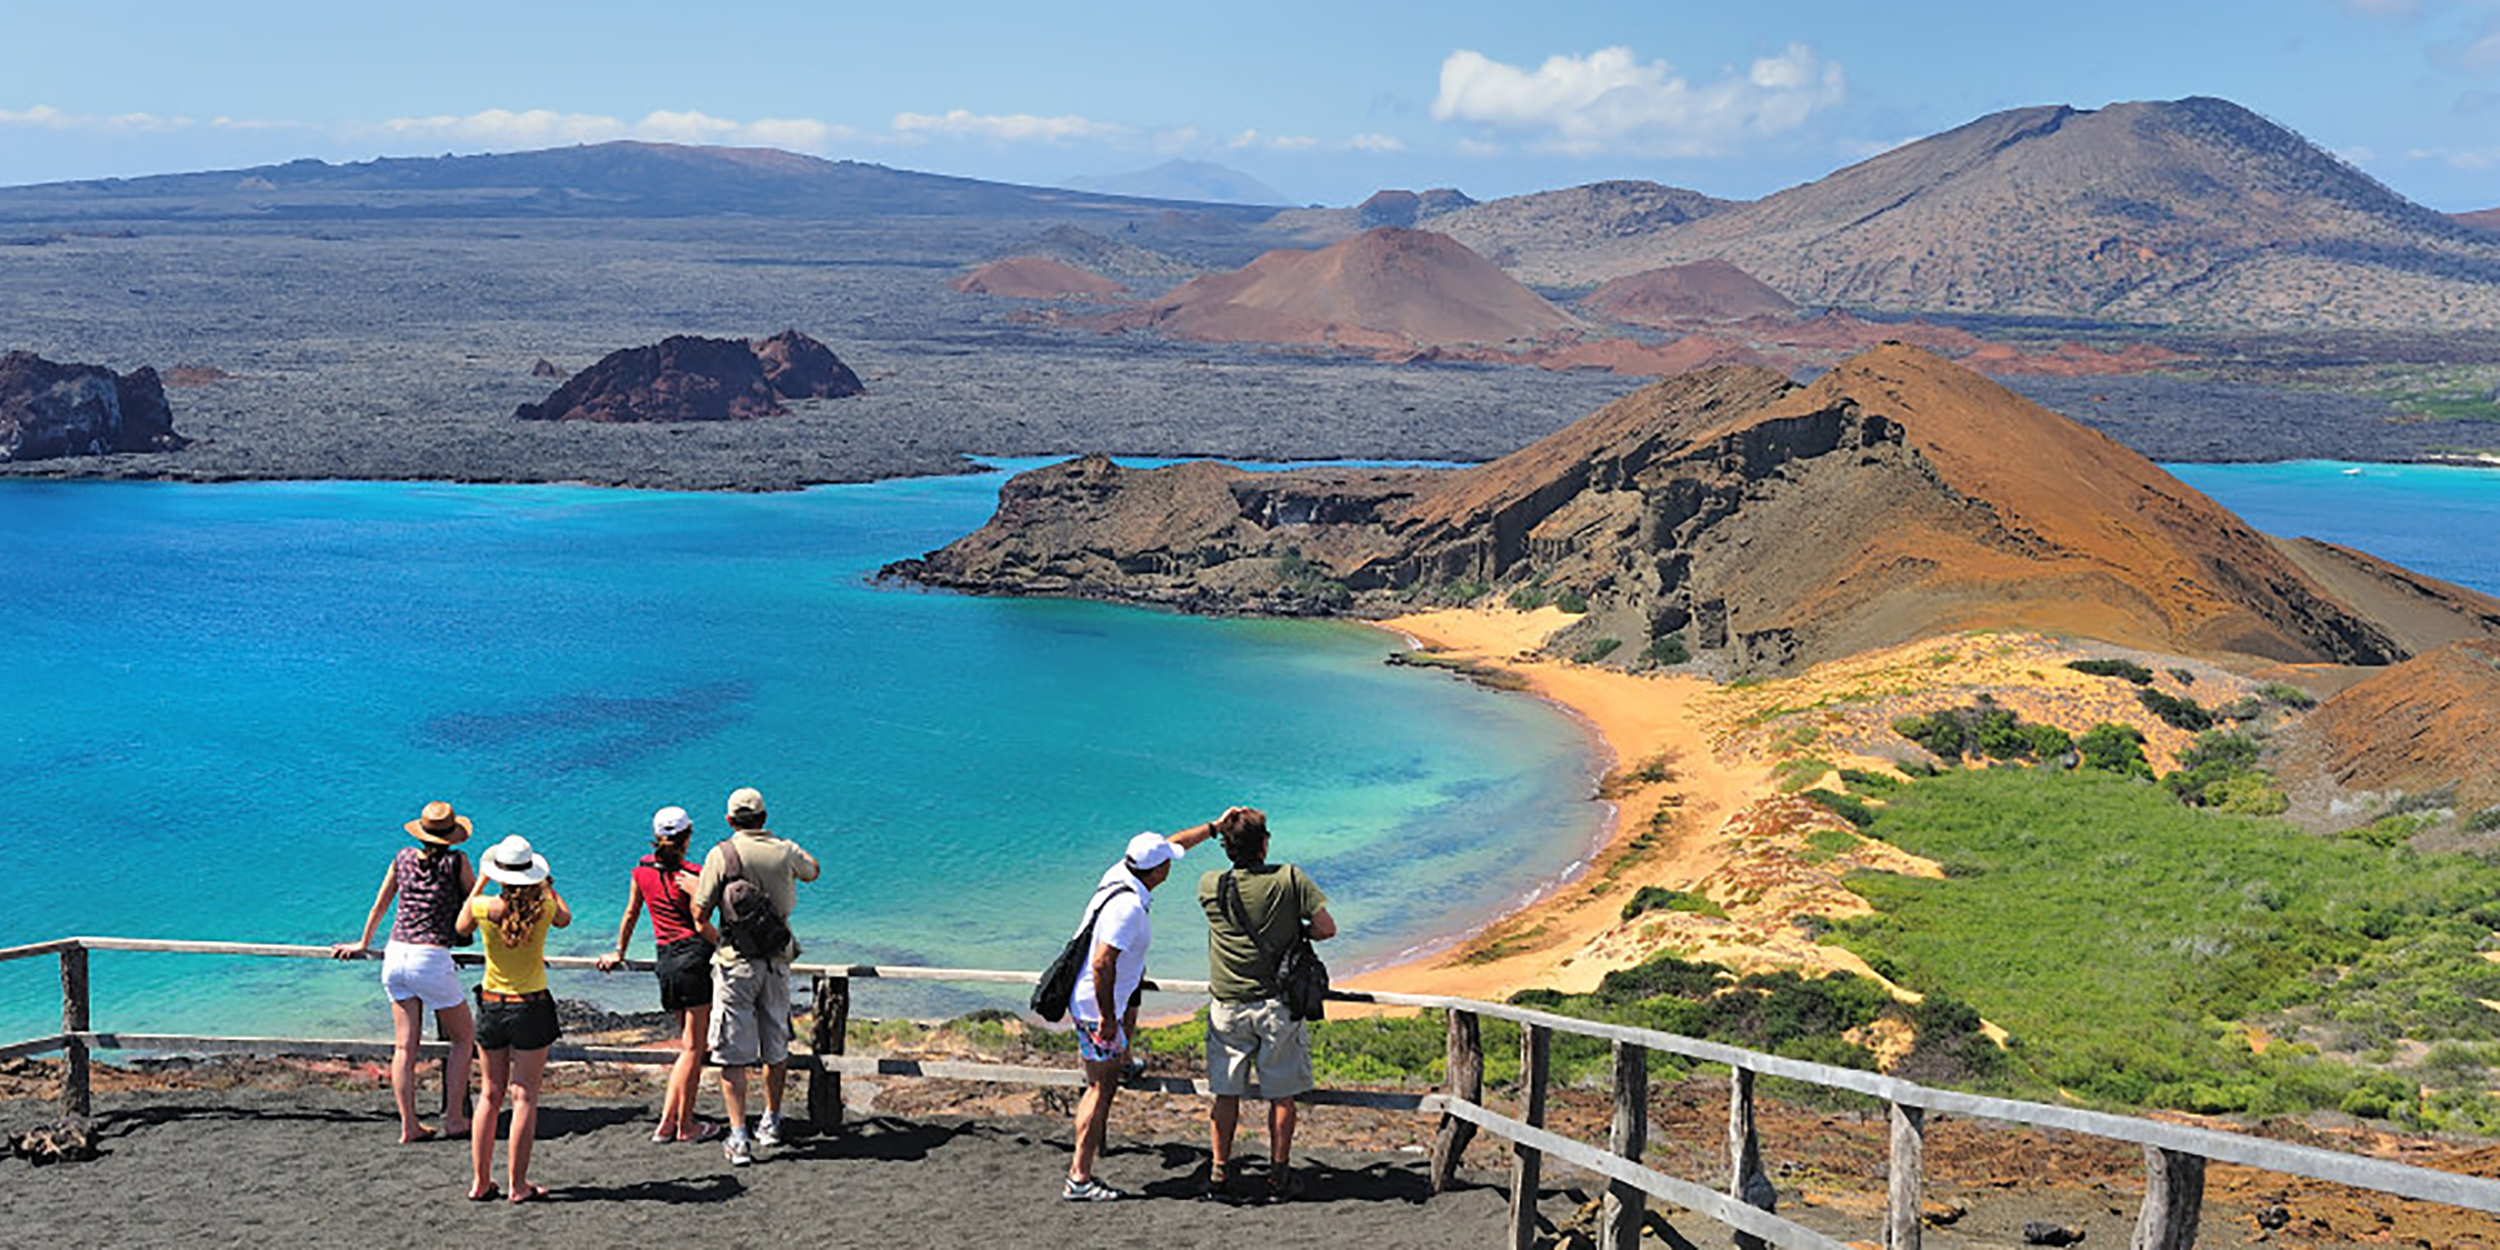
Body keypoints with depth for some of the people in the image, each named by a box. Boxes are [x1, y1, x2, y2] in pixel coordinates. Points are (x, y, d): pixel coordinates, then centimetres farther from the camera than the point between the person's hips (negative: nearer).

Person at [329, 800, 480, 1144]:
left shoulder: (404, 858, 10)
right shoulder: (456, 862, -3)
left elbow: (380, 904, 22)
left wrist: (363, 944, 36)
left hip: (396, 955, 5)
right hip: (432, 960, -5)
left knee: (405, 1046, 8)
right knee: (464, 1037, 11)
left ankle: (409, 1126, 6)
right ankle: (454, 1119, 8)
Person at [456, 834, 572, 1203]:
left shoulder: (484, 907, -11)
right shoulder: (543, 907, -12)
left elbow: (462, 927, 13)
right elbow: (565, 919, 12)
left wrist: (478, 884, 20)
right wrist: (547, 885, 23)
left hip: (491, 1006, 2)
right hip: (532, 1006, -2)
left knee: (491, 1094, 13)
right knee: (524, 1096, 2)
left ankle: (480, 1180, 17)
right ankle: (519, 1184, 3)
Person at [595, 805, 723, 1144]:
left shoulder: (643, 869, 8)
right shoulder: (691, 875, -9)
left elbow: (631, 914, 19)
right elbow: (702, 926, -11)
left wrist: (619, 952, 32)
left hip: (666, 960, 6)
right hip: (694, 955, -6)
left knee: (687, 1044, 15)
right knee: (693, 1046, -1)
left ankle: (668, 1121, 10)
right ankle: (685, 1125, 2)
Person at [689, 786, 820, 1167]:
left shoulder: (722, 855, -10)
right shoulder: (786, 851, 1)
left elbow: (700, 914, -9)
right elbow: (812, 871, 25)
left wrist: (697, 888, 13)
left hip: (736, 963, -4)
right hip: (777, 960, 4)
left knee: (733, 1053, -2)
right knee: (776, 1046, 17)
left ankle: (739, 1139, -8)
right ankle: (771, 1123, 30)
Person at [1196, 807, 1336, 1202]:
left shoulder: (1210, 886, -7)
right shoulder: (1290, 879, -12)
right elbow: (1327, 928, -8)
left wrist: (1218, 829, 11)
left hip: (1227, 1007, 2)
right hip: (1278, 1005, -2)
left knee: (1226, 1093, 12)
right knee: (1281, 1094, 9)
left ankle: (1220, 1173, 16)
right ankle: (1278, 1176, 13)